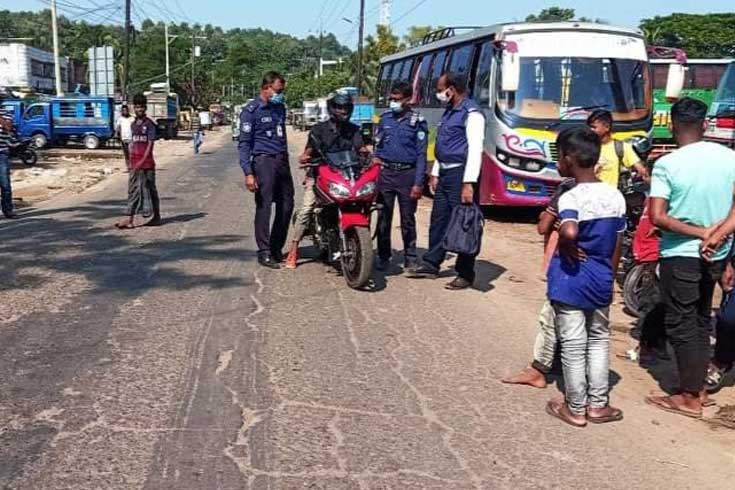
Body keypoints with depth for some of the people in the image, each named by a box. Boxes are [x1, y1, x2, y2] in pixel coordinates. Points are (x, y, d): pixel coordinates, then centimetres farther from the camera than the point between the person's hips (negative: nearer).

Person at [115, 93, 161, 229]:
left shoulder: (149, 124, -6)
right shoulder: (133, 125, 13)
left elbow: (150, 144, -13)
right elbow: (132, 143, 16)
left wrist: (143, 160, -21)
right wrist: (131, 161, 11)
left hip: (147, 163, -6)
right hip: (135, 163, 6)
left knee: (150, 189, 3)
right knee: (133, 190, 2)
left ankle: (157, 216, 15)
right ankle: (130, 219, 2)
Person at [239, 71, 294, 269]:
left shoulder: (280, 108, 15)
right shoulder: (251, 111, -6)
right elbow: (244, 143, -9)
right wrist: (248, 173, -18)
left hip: (282, 161, 7)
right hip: (263, 161, -7)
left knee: (286, 206, 9)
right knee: (264, 207, -7)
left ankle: (277, 249, 21)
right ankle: (264, 252, 0)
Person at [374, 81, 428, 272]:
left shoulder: (417, 121, -2)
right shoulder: (385, 118, 10)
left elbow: (421, 154, -4)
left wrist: (418, 183, -10)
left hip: (407, 174, -3)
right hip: (385, 173, 3)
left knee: (408, 220, 5)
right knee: (383, 218, 6)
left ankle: (410, 258, 14)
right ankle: (383, 256, 17)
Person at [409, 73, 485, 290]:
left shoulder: (471, 113, -13)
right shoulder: (449, 112, 17)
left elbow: (475, 149, -19)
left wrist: (468, 184, -23)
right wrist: (435, 173, 21)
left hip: (460, 174, -9)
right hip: (445, 174, 10)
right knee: (438, 220, 15)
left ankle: (465, 274, 4)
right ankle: (431, 264, 26)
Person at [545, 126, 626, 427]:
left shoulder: (571, 198, -18)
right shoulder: (616, 196, 1)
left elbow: (569, 232, -39)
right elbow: (617, 247, 8)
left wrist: (568, 248, -18)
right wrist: (608, 276, 18)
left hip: (570, 282, -6)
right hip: (601, 282, 6)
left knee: (573, 346, 5)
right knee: (599, 340, 19)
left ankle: (575, 409, 18)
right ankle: (598, 405, 27)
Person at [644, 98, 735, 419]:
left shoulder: (667, 165, -14)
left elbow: (657, 218, -20)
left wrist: (699, 232, -14)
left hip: (680, 256, -5)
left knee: (680, 325, 4)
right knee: (700, 321, 18)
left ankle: (689, 398, 10)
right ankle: (696, 387, 27)